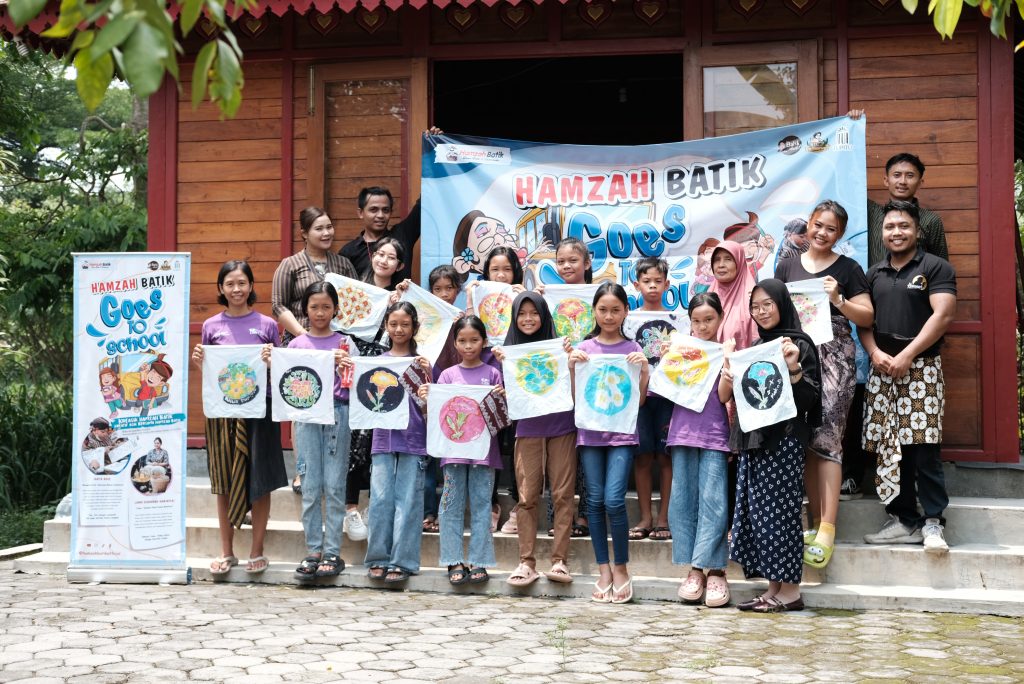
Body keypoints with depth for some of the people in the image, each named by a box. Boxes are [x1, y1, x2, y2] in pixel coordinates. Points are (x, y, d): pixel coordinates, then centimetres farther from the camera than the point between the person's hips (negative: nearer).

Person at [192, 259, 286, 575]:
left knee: (259, 481, 2)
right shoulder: (211, 326, 7)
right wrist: (198, 362, -7)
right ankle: (226, 551, 17)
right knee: (223, 482, 7)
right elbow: (205, 373, 13)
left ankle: (257, 551, 13)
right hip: (222, 409, 2)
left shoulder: (267, 324, 3)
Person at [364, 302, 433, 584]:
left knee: (407, 501, -1)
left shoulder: (420, 361, 2)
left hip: (413, 440, -2)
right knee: (380, 499, 1)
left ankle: (402, 561, 4)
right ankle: (378, 559, 9)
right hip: (383, 438, 2)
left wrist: (427, 375, -15)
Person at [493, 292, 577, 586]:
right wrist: (502, 363, -10)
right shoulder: (510, 349, 6)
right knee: (527, 497, 0)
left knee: (562, 494, 0)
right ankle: (526, 562, 4)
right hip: (527, 429, 1)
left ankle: (559, 559, 4)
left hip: (561, 427, -1)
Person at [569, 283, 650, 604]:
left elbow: (639, 400, 2)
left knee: (614, 500, -12)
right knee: (595, 500, 2)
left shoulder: (633, 349, 4)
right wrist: (572, 368, -7)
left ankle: (621, 567, 6)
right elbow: (574, 398, 6)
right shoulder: (584, 348, 7)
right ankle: (603, 570, 13)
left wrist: (644, 369, -11)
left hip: (622, 432, -2)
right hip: (590, 431, 2)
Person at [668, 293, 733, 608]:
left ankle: (714, 569, -4)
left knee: (713, 501, -8)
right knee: (684, 500, 1)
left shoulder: (725, 351, 4)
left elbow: (723, 396, -7)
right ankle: (694, 569, 7)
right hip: (683, 431, 3)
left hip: (714, 435, -3)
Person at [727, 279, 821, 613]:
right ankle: (773, 587, 12)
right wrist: (730, 379, 1)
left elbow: (810, 397, -9)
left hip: (784, 440, -7)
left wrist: (794, 368, -23)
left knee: (779, 510, -5)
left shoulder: (798, 345, -4)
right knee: (757, 512, 6)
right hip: (754, 438, 7)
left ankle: (790, 589, 3)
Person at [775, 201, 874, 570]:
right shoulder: (787, 266, 15)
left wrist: (838, 300, -12)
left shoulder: (848, 269, 6)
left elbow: (866, 317, 4)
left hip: (833, 357, -3)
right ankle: (814, 518, 10)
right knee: (803, 440, 3)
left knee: (826, 436, -12)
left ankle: (827, 526, -14)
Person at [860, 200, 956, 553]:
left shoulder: (936, 268, 0)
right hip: (881, 369, 5)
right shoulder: (874, 273, 16)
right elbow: (863, 319, 15)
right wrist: (876, 353, -5)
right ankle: (904, 520, 12)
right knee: (889, 447, 4)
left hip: (921, 367, -5)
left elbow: (942, 315, -10)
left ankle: (932, 521, -2)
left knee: (924, 446, -10)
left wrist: (905, 356, -15)